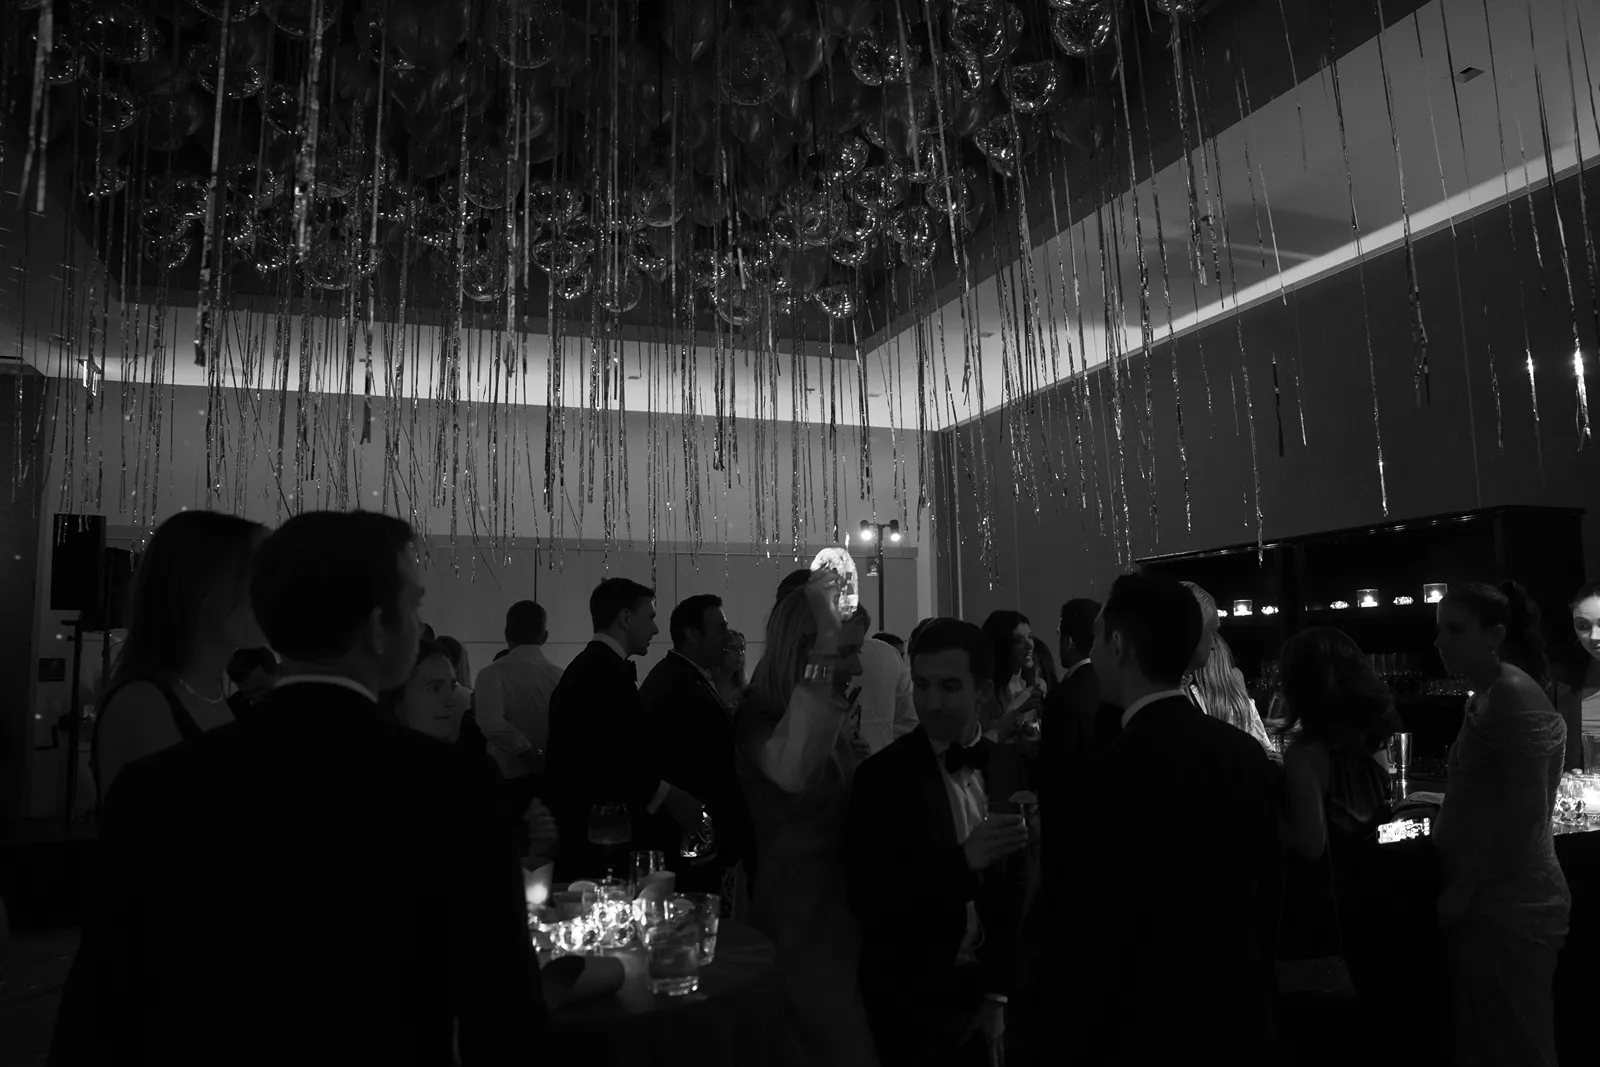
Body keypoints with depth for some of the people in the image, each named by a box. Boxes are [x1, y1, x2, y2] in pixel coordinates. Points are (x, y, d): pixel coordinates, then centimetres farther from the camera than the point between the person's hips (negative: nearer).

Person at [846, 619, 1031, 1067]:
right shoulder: (883, 776, -16)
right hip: (911, 1004, -4)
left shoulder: (1006, 767, -2)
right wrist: (963, 860, -30)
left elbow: (1012, 887, 5)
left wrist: (999, 993, 1)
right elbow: (867, 902, -19)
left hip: (983, 995, 4)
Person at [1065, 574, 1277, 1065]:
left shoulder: (1117, 771, -25)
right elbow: (1261, 884, 8)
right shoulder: (1247, 752, -3)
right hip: (1241, 1022, 6)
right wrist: (1239, 999, 19)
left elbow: (1098, 938, -21)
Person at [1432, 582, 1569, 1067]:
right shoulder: (1485, 696, 13)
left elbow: (1526, 809, -20)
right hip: (1489, 903, 9)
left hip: (1509, 907, -9)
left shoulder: (1513, 693, -15)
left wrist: (1464, 887, -15)